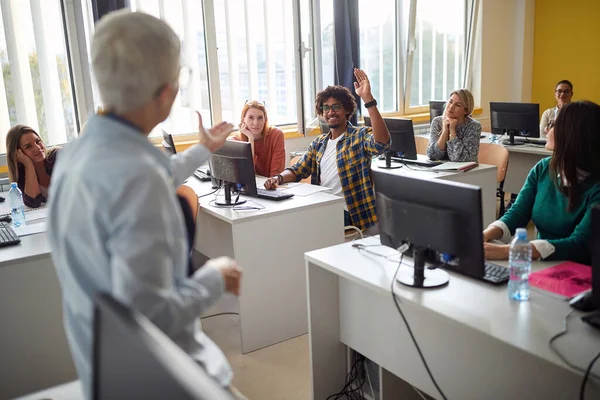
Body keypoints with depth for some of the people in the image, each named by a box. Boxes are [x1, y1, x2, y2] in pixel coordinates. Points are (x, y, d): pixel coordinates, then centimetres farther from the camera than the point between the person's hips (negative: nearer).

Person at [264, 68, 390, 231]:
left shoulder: (360, 136, -5)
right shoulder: (318, 143, 16)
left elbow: (382, 142, -26)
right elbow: (298, 170, 15)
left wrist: (367, 98, -32)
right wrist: (279, 177, -10)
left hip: (347, 215, -6)